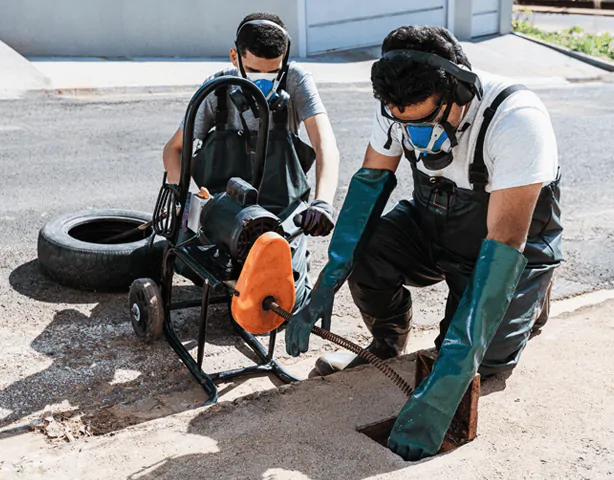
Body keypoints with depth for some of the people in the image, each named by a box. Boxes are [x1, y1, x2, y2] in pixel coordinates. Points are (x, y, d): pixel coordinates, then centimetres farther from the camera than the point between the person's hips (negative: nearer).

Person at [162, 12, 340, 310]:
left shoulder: (295, 80, -9)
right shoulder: (217, 87, -5)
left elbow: (326, 145, -19)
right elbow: (174, 148, 0)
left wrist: (323, 203, -38)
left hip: (280, 209, -1)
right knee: (189, 264, -25)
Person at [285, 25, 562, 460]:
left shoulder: (517, 120, -34)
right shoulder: (402, 108, -19)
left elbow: (503, 245, -39)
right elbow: (371, 180, -10)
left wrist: (443, 387, -44)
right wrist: (326, 285, -23)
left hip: (516, 244, -3)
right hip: (432, 225, 4)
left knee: (483, 362, -19)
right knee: (365, 247, -26)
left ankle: (531, 299, 14)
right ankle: (388, 347, 5)